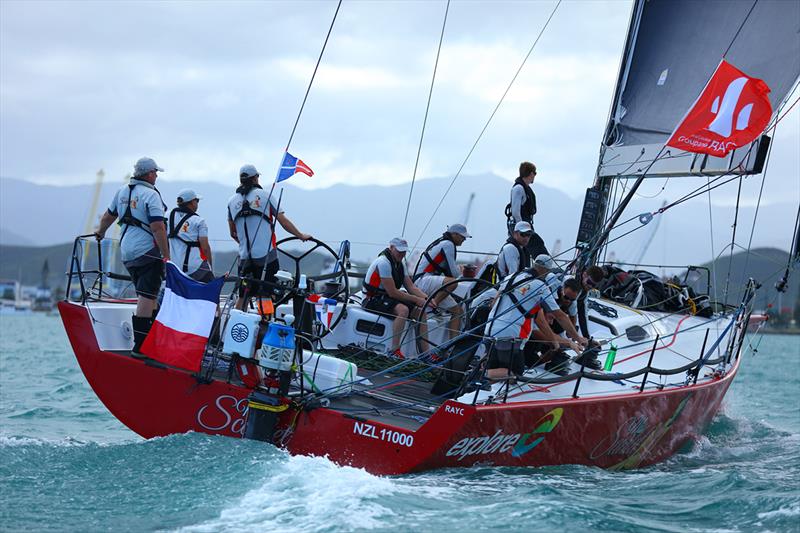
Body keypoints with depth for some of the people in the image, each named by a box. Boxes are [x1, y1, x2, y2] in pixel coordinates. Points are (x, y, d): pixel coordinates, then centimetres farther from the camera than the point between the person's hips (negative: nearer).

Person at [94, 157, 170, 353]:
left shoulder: (123, 191, 13)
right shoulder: (151, 194, -11)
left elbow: (108, 216, 27)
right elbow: (157, 227, -18)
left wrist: (100, 232, 46)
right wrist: (166, 256, -16)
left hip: (126, 252, 8)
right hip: (147, 251, -8)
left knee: (145, 295, 18)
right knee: (147, 297, -9)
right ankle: (141, 345, -14)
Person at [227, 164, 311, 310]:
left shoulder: (232, 201, 8)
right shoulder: (264, 195, -2)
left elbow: (233, 233, 15)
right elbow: (284, 221, -1)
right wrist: (301, 236, 12)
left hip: (245, 258, 4)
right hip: (266, 255, -3)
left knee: (243, 297, 9)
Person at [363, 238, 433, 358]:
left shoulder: (399, 264, 11)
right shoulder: (383, 262, -19)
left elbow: (411, 287, 9)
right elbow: (392, 293, -21)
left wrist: (426, 298, -10)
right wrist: (416, 300, -17)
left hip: (387, 298, 10)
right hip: (373, 300, -10)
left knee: (421, 312, -2)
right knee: (403, 310, -34)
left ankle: (426, 353, -3)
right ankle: (394, 350, -33)